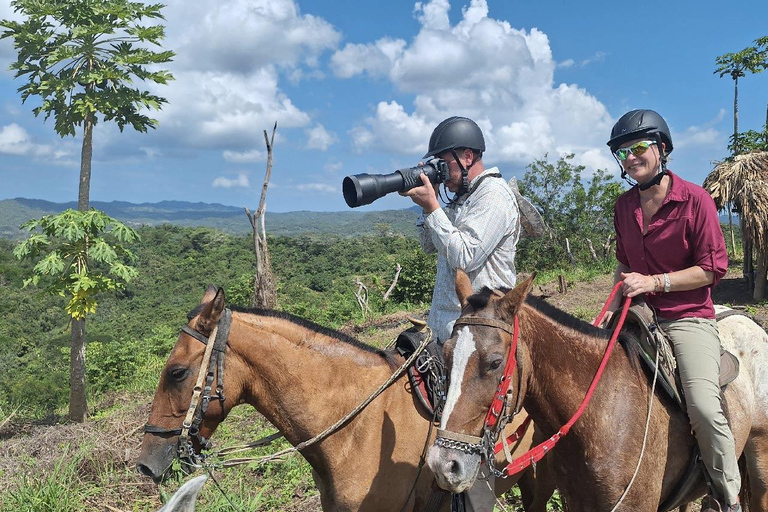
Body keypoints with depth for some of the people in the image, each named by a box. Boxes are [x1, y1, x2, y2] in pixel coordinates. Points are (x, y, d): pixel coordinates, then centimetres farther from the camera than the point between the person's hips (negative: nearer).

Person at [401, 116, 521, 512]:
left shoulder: (494, 194, -11)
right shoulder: (461, 196, 18)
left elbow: (464, 256, -19)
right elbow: (430, 246, 21)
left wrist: (432, 207, -13)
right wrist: (424, 204, 7)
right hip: (448, 330, 10)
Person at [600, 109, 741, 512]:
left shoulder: (695, 199, -10)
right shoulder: (624, 206, 7)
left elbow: (713, 268, -10)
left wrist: (654, 282, -18)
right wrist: (611, 309, 6)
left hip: (688, 317, -6)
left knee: (704, 406, -24)